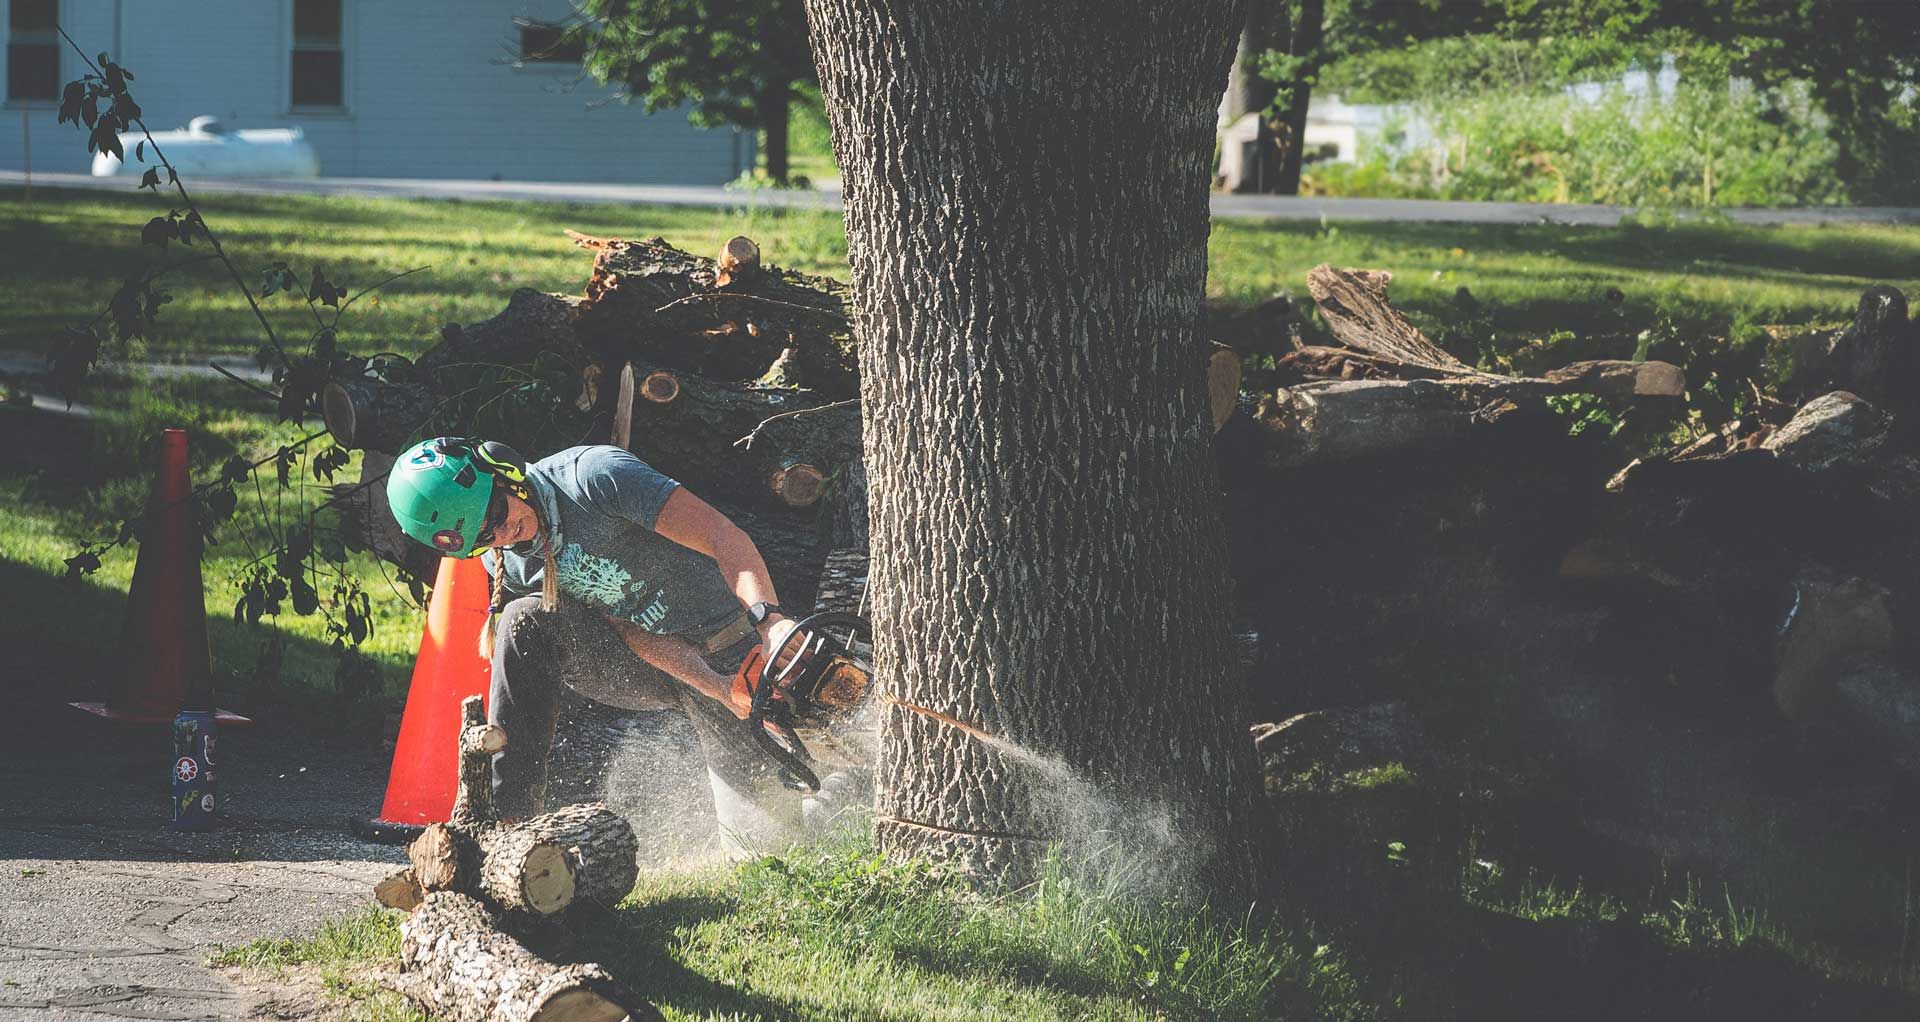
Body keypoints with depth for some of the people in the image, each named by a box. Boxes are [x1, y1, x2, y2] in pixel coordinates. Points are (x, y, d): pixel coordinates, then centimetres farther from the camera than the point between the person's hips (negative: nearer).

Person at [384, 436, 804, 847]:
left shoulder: (593, 476, -26)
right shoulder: (507, 565, -8)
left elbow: (725, 538, -29)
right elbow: (629, 630, -12)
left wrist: (767, 616, -46)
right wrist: (718, 690, -26)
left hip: (725, 654, -4)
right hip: (646, 665, 4)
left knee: (764, 827, -9)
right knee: (525, 620, -22)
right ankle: (509, 814, -21)